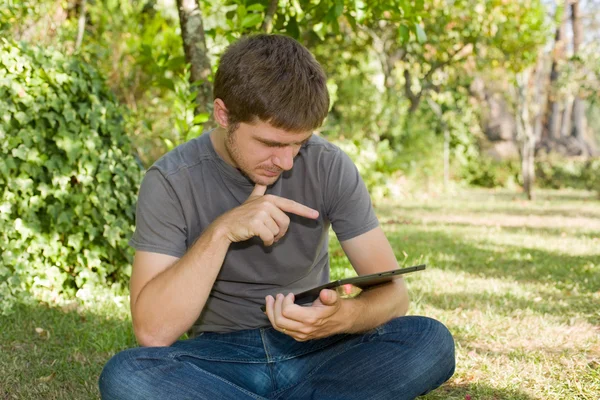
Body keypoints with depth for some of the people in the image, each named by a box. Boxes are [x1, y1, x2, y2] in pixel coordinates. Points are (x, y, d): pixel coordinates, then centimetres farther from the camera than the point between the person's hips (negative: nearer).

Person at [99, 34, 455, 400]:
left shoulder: (330, 167, -8)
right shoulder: (171, 182, -12)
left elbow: (392, 292, -9)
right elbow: (152, 331, -19)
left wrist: (343, 317, -32)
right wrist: (220, 232, -29)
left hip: (318, 353, 2)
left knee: (432, 342, -25)